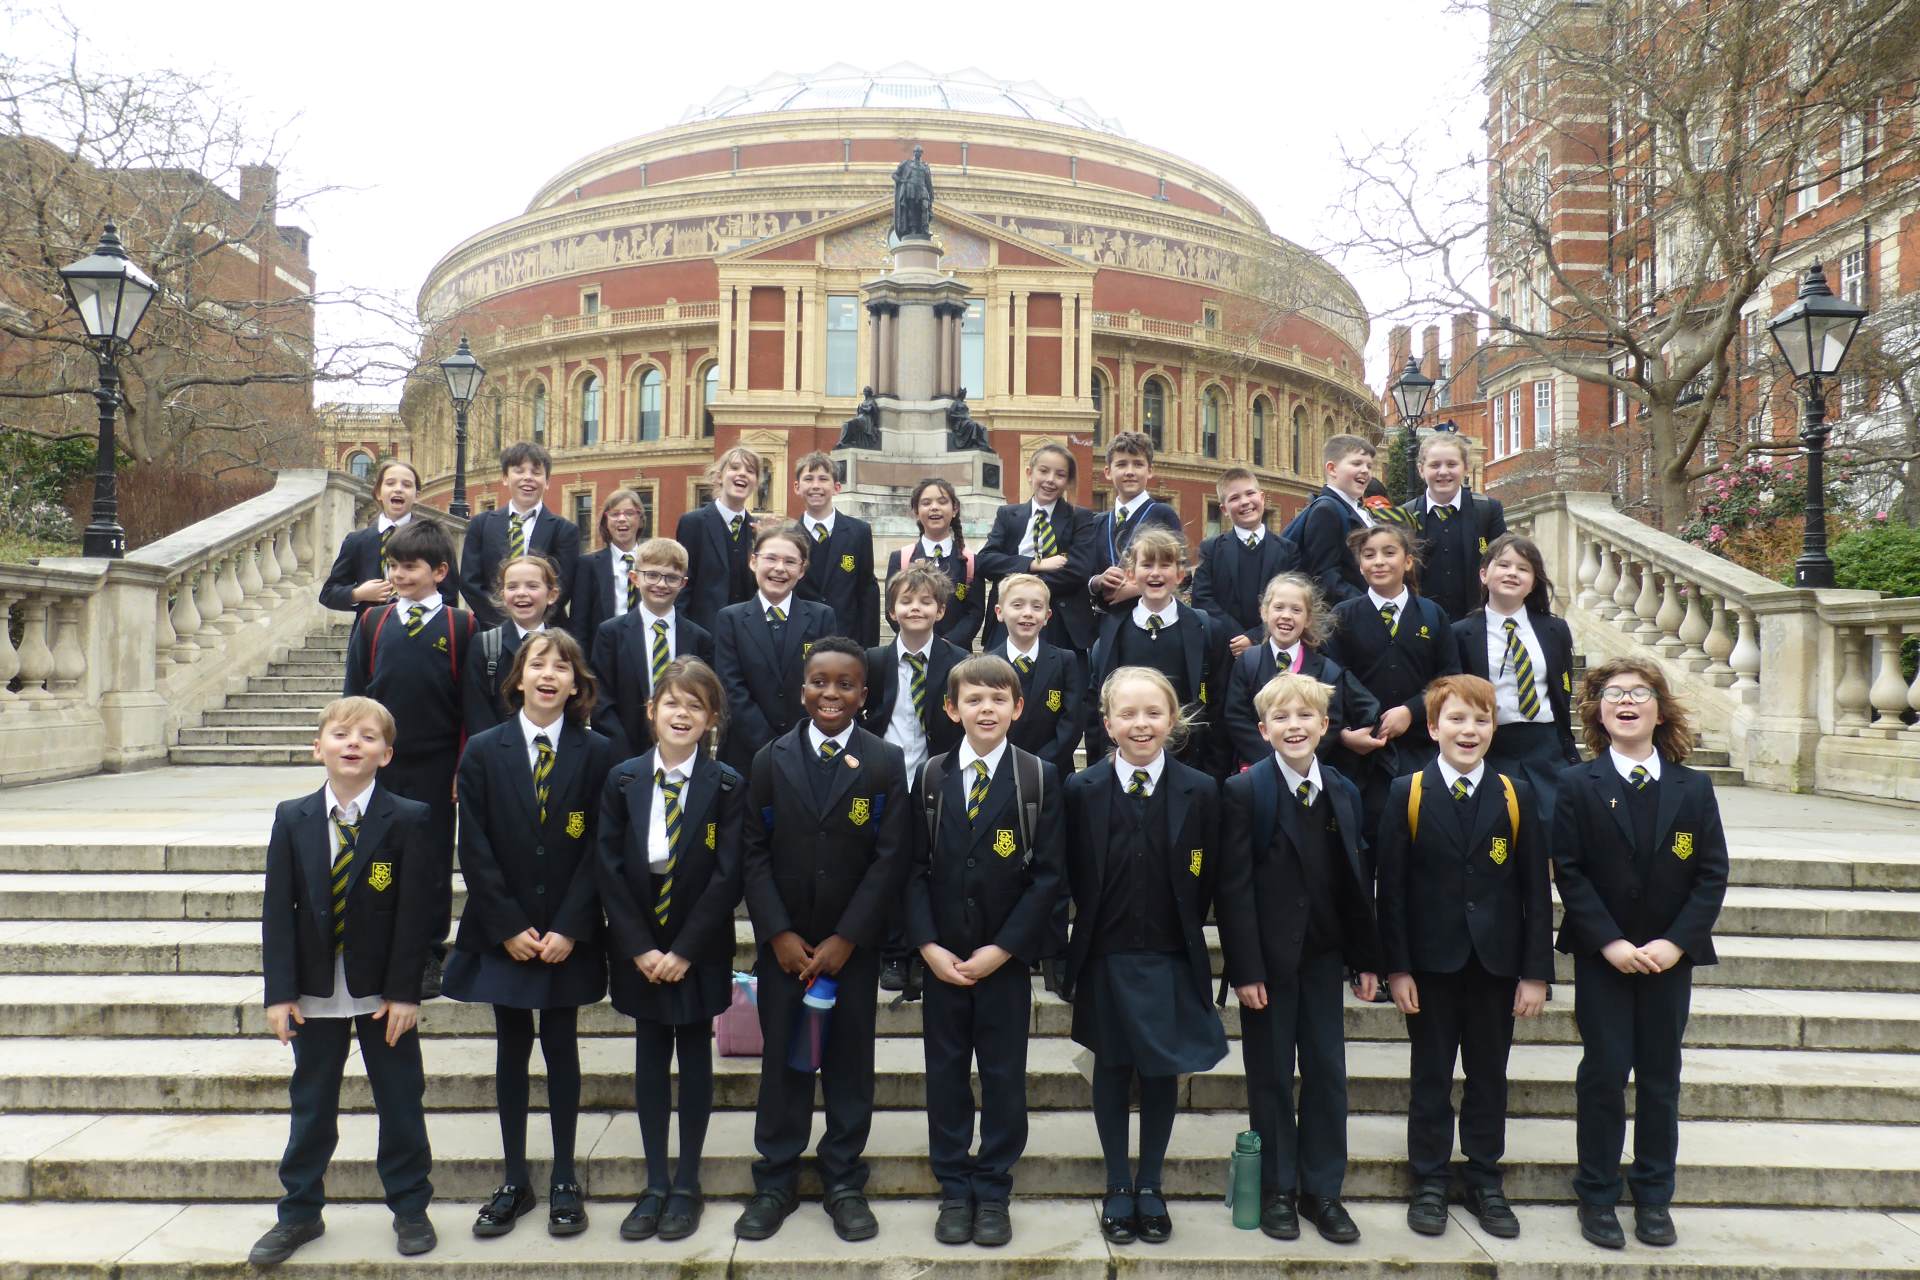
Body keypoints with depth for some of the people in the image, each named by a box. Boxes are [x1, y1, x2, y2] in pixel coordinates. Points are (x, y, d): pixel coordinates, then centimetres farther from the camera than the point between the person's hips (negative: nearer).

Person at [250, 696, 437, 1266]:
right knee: (311, 1106, 15)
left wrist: (404, 991, -13)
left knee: (400, 1102, 9)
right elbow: (278, 910, -2)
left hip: (384, 994, -2)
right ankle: (299, 1212, 31)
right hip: (315, 993, 2)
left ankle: (409, 1207, 26)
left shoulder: (408, 820, -9)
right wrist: (280, 991, -7)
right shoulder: (292, 818, -1)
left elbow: (415, 912, -10)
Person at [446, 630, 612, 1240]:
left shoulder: (596, 753, -3)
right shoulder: (483, 752, -1)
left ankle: (564, 1180, 19)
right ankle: (515, 1180, 21)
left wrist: (568, 929, -12)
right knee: (511, 1051, 10)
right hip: (502, 933, 1)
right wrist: (509, 928, -10)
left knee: (561, 1048, 7)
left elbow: (598, 848, -5)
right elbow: (475, 848, -3)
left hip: (568, 936, -1)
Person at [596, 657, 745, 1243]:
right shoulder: (622, 780, -2)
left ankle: (687, 1184, 21)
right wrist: (640, 949, -10)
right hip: (639, 952, 2)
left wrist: (684, 951, -14)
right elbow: (609, 870, -4)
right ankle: (655, 1184, 22)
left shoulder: (728, 786, -9)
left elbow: (728, 876, -11)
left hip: (699, 951, -2)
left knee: (695, 1058, 9)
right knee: (650, 1058, 11)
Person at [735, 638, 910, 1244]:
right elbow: (754, 852, -1)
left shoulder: (886, 763, -3)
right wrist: (779, 934, -9)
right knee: (782, 1059, 7)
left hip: (853, 944, -1)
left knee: (850, 1062, 7)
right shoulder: (770, 760, 2)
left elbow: (890, 858, -6)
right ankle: (775, 1182, 21)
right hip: (782, 942, 1)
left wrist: (846, 939, -11)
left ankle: (845, 1183, 21)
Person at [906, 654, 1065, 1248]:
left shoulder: (1041, 777, -4)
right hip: (941, 958, 2)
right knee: (945, 1074, 9)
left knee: (1004, 1076, 7)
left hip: (1006, 958, -2)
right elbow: (914, 867, 2)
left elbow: (1049, 873, -7)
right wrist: (928, 945, -10)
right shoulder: (930, 776, 2)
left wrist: (1001, 949, -12)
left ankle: (993, 1192, 22)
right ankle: (954, 1190, 24)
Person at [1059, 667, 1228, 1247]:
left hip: (1171, 960, 0)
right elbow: (1074, 877, -2)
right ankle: (1117, 1187, 27)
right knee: (1112, 1070, 11)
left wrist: (1180, 934, 1)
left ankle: (1150, 1185, 28)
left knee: (1162, 1073, 9)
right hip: (1105, 959, 0)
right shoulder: (1082, 790, -5)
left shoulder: (1200, 792, -4)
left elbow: (1206, 881, 1)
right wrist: (1091, 937, -2)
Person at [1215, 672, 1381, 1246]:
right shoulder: (1244, 791, -9)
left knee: (1327, 1070, 8)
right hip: (1268, 957, -4)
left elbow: (1354, 879, 8)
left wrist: (1366, 958, 7)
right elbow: (1234, 886, -12)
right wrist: (1245, 969, -15)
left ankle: (1322, 1190, 23)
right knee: (1271, 1075, 7)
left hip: (1324, 955, 4)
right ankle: (1277, 1189, 21)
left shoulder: (1343, 792, 5)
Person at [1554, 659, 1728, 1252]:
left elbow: (1713, 873, -1)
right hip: (1602, 956, -2)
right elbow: (1568, 871, -7)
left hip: (1670, 955, 2)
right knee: (1604, 1073, 1)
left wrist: (1675, 942, -12)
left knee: (1661, 1074, 9)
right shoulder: (1577, 785, -4)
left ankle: (1654, 1196, 23)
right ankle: (1597, 1196, 14)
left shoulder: (1693, 788, 2)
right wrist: (1610, 942, -15)